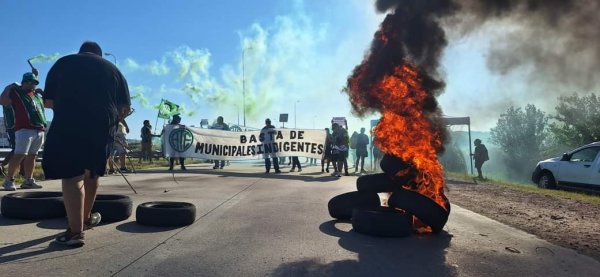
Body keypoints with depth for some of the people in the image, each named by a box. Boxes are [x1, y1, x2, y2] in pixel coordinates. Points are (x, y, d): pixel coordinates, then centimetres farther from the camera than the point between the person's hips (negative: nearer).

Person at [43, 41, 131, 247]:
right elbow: (125, 108, 10)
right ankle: (86, 218, 34)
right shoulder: (113, 69, 18)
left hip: (69, 126, -3)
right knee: (91, 172, 19)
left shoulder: (62, 63, 14)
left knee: (72, 175, -4)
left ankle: (76, 232, -8)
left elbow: (48, 101, 10)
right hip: (102, 127, 3)